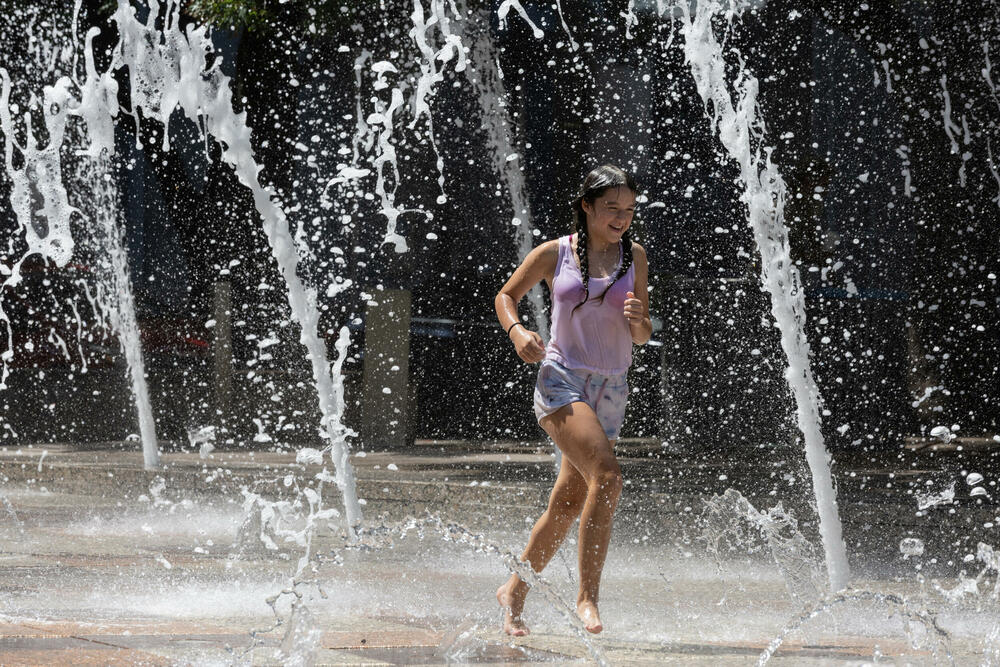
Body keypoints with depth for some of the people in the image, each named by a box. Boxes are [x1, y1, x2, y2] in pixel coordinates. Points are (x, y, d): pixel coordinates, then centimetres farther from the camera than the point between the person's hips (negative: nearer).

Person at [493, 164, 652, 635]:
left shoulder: (634, 256, 9)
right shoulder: (554, 253, 1)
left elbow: (641, 337, 13)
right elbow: (506, 296, 14)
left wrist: (637, 319, -11)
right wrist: (517, 331, -6)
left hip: (610, 393, 5)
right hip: (561, 380, -5)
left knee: (567, 507, 8)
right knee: (606, 474, -27)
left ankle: (514, 591, 28)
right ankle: (587, 596, -24)